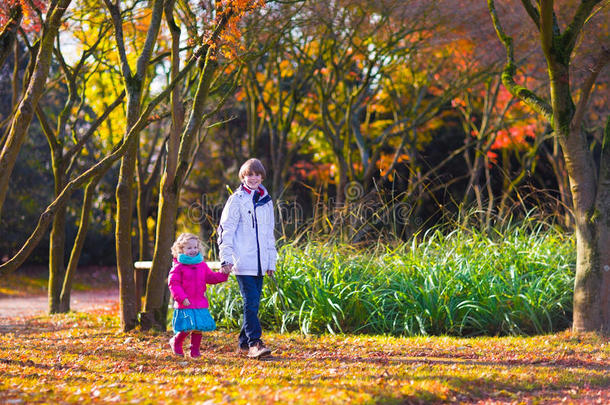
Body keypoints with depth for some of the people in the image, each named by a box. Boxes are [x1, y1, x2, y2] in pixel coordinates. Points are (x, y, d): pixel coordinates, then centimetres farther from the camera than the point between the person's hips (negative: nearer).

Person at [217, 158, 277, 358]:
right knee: (251, 302, -13)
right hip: (243, 262, -6)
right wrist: (226, 258, -12)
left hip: (259, 263, 6)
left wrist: (271, 260, 19)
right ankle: (254, 343, -16)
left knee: (253, 303, 9)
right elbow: (226, 229, -5)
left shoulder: (266, 201, 16)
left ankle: (244, 342, 18)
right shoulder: (237, 200, -2)